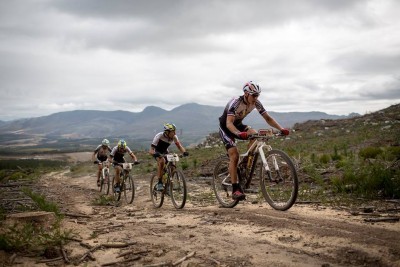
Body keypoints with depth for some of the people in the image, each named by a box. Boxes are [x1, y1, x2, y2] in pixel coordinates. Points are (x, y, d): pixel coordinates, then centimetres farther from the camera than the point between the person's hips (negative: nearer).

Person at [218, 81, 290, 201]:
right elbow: (229, 123, -40)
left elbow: (268, 118, -11)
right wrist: (239, 134, -59)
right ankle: (235, 189, -14)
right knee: (234, 156, -18)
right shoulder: (235, 102, -31)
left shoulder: (256, 103, -13)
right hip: (226, 128, -5)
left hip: (238, 125, 6)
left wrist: (281, 129, -27)